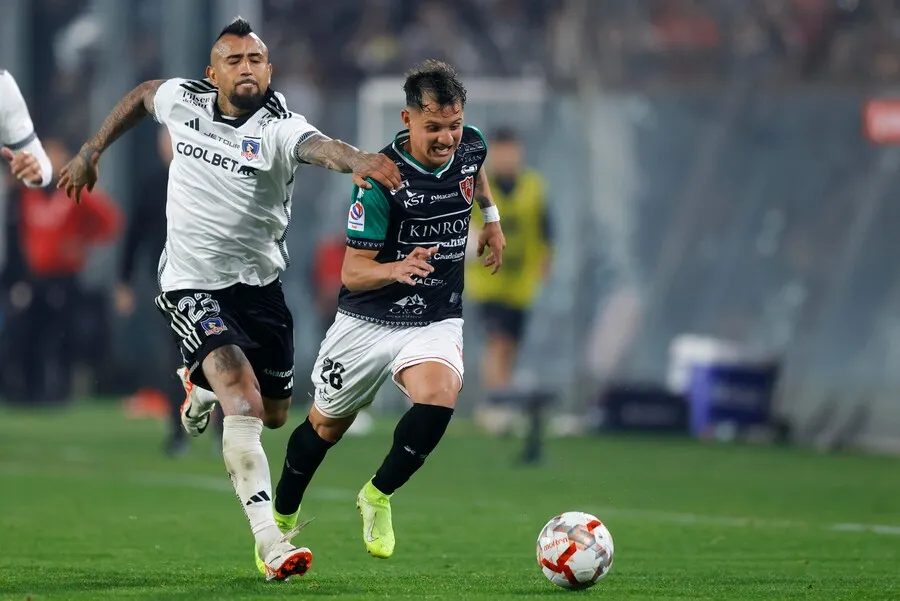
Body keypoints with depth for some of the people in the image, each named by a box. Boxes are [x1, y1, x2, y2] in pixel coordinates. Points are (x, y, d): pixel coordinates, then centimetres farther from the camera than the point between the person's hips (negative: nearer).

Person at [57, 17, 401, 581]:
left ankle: (204, 384, 49)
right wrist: (92, 151, 18)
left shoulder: (280, 127, -16)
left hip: (259, 283, 2)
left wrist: (357, 159, -63)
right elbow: (142, 95, 19)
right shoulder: (183, 100, -6)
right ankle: (271, 542, -26)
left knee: (273, 413, 15)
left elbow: (319, 145, -41)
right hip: (192, 285, -1)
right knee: (243, 402, -22)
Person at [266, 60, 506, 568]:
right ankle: (283, 516, 42)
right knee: (327, 425, 14)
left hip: (437, 321, 3)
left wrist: (491, 217, 23)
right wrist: (396, 269, -39)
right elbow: (353, 271, -21)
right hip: (369, 321, -3)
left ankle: (378, 496, -3)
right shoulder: (381, 178, -22)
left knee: (439, 397, -28)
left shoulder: (470, 145, -6)